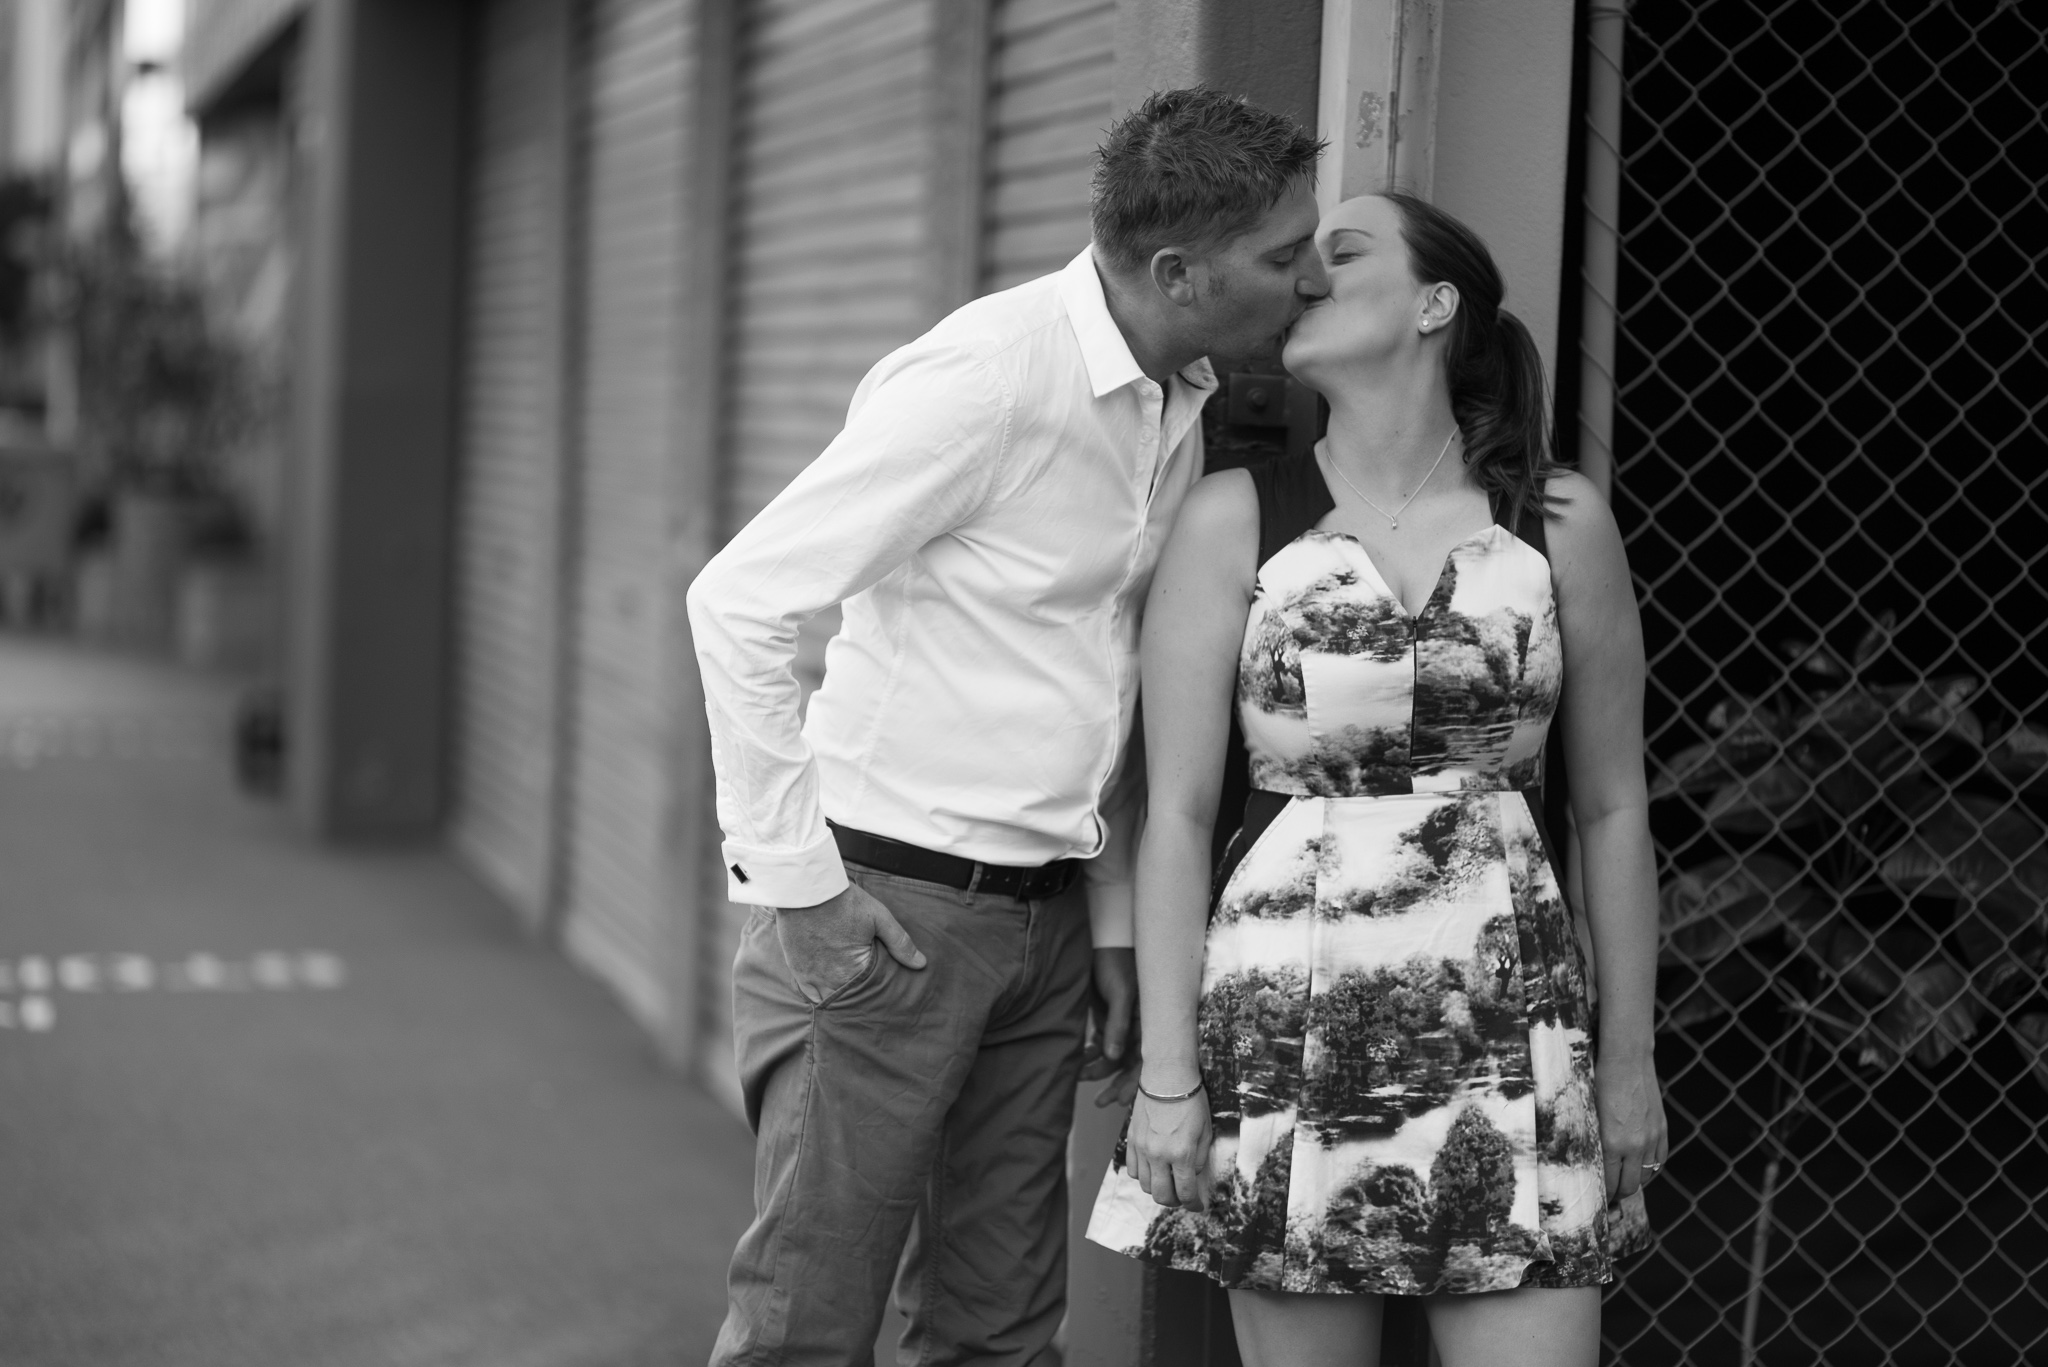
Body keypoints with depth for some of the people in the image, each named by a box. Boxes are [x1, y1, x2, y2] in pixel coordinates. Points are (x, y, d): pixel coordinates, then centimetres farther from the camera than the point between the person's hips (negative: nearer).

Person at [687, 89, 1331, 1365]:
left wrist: (1115, 922, 14)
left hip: (1047, 919, 8)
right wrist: (797, 878, -18)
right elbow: (740, 601, -18)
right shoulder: (985, 378, -18)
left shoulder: (1186, 408, 7)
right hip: (888, 909, -8)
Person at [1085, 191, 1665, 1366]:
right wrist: (1169, 1074, -5)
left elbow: (1613, 807, 9)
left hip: (1509, 1031, 1)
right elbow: (1178, 813, -1)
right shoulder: (1235, 520, 1)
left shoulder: (1561, 522, 3)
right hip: (1288, 1026, 0)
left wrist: (1630, 1056, 8)